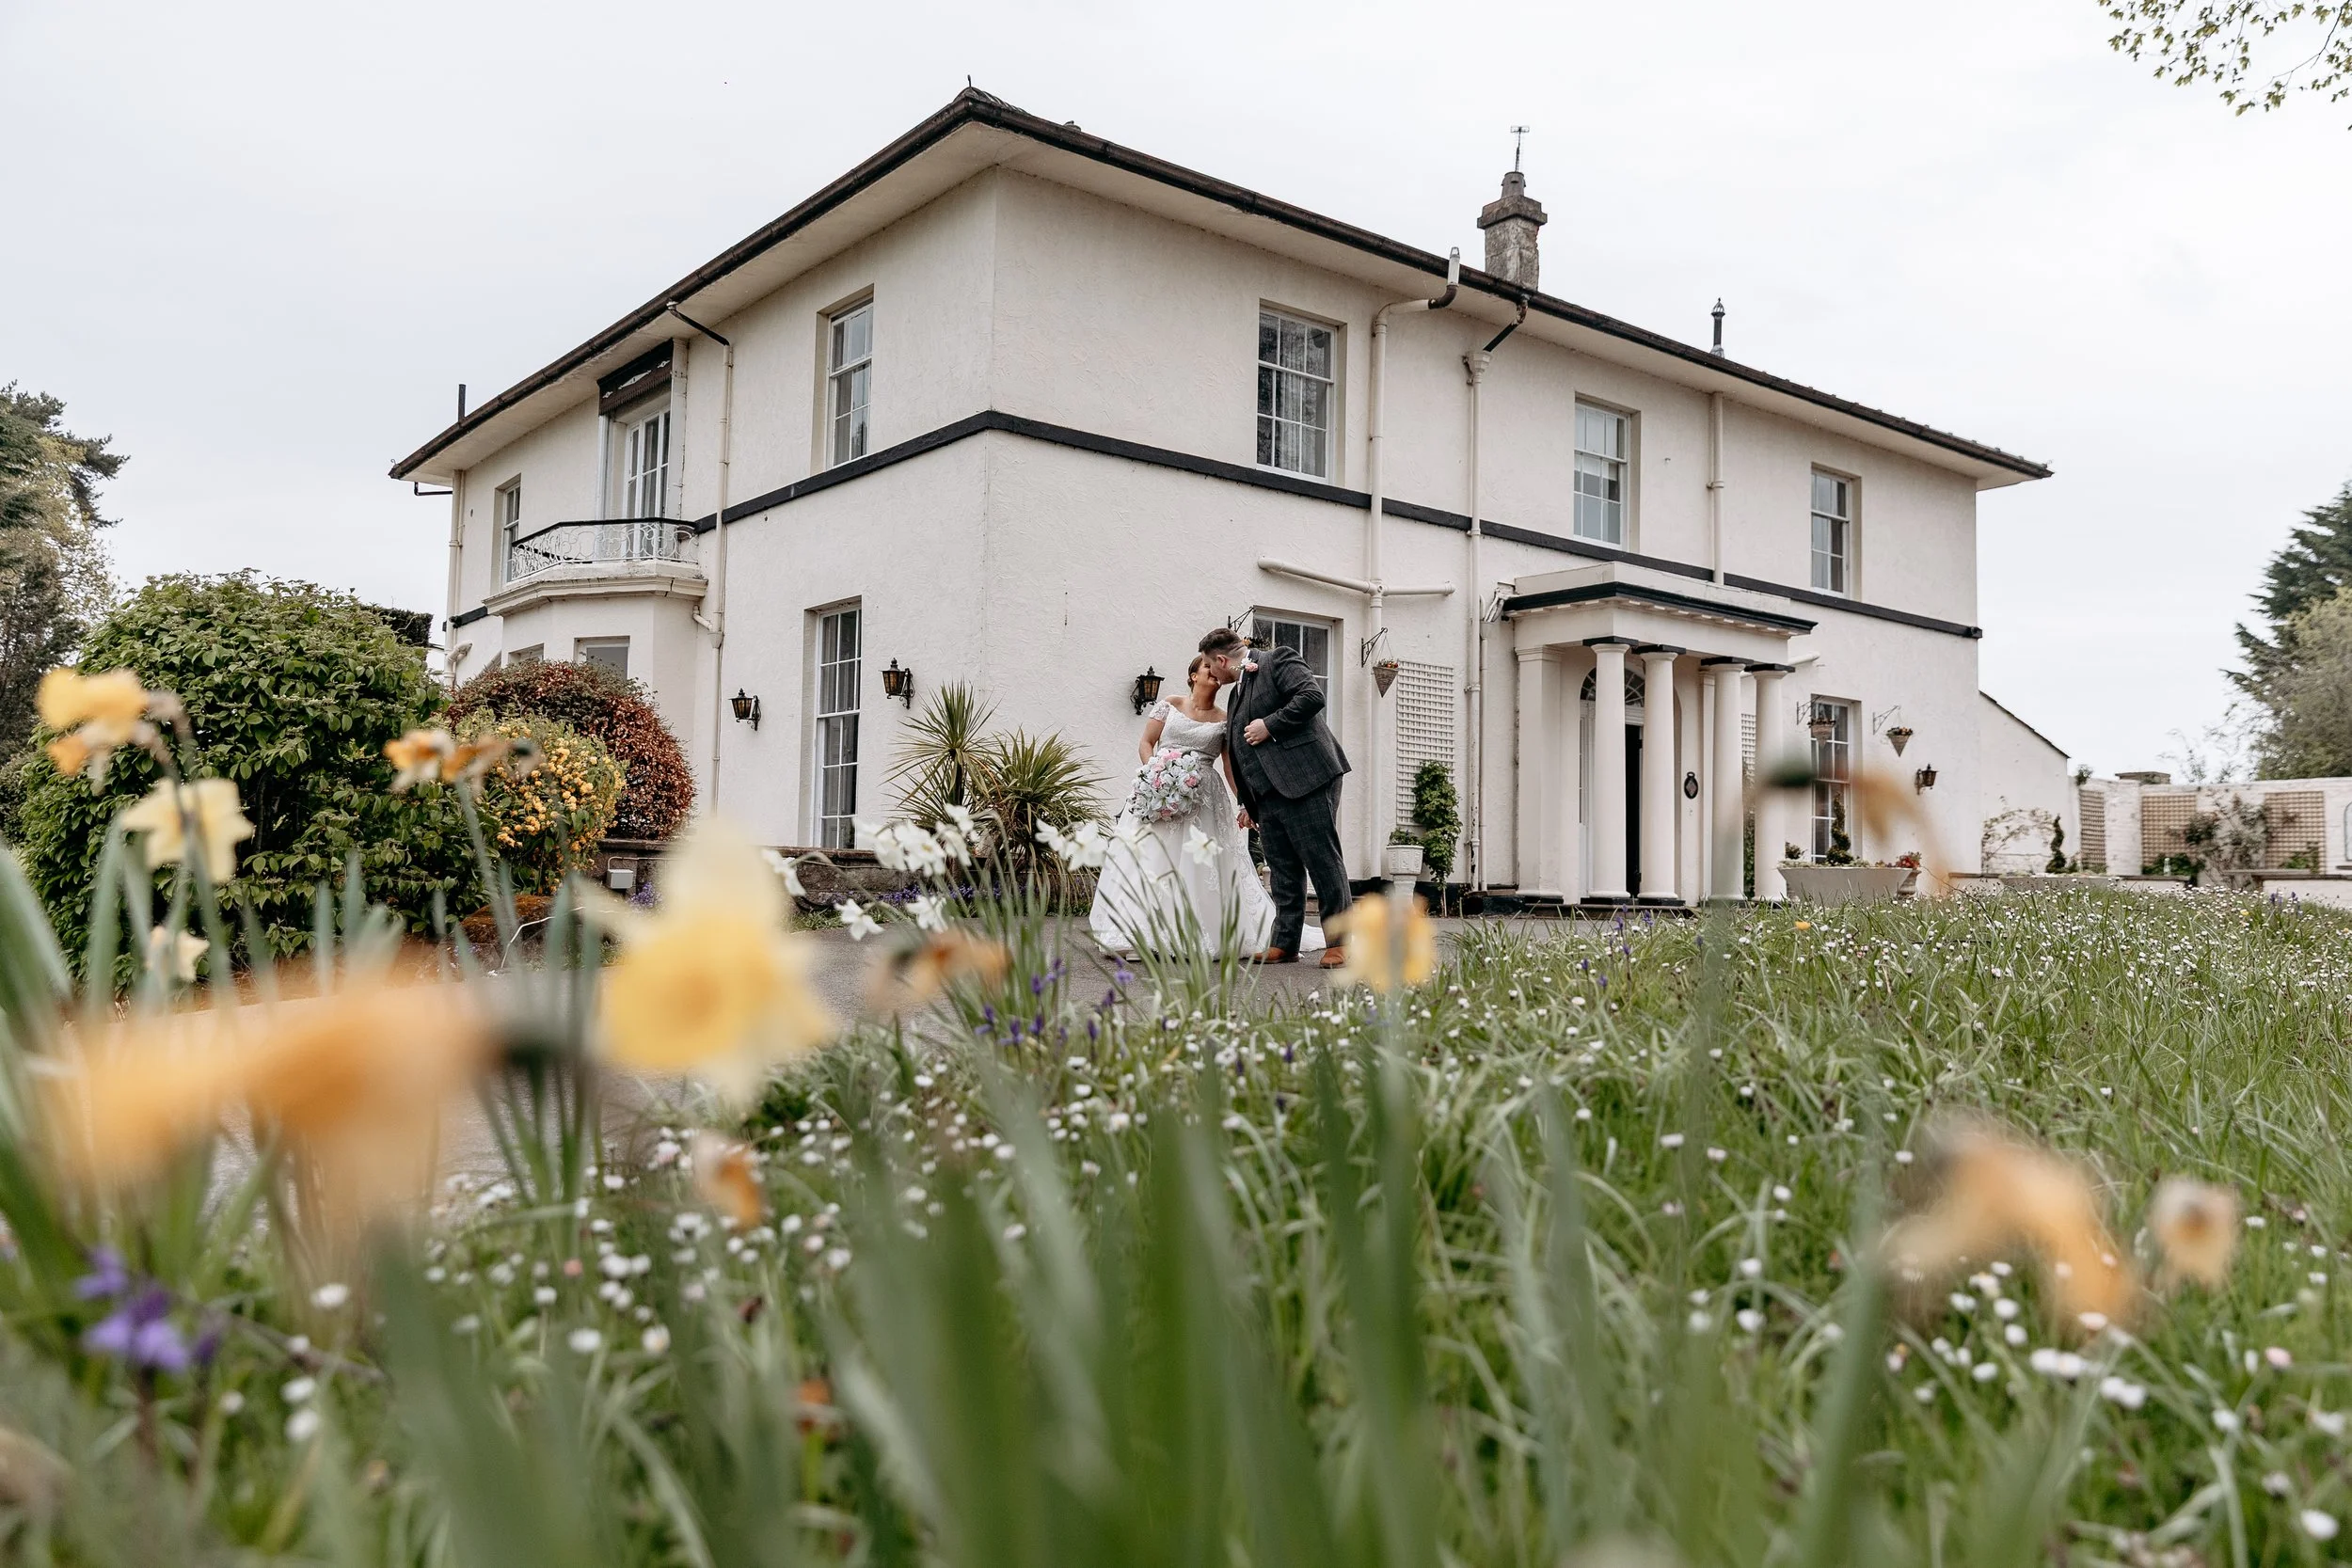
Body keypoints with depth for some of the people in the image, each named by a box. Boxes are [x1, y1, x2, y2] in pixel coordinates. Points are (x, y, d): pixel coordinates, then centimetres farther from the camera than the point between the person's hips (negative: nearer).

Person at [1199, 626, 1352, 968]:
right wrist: (1250, 803, 26)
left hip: (1306, 782, -9)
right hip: (1269, 795, 9)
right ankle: (1284, 943, 13)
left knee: (1323, 861, -5)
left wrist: (1269, 725, -13)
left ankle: (1338, 943, 0)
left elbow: (1313, 695, -16)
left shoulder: (1278, 661, 0)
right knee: (1284, 872, 9)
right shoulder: (1237, 693, 24)